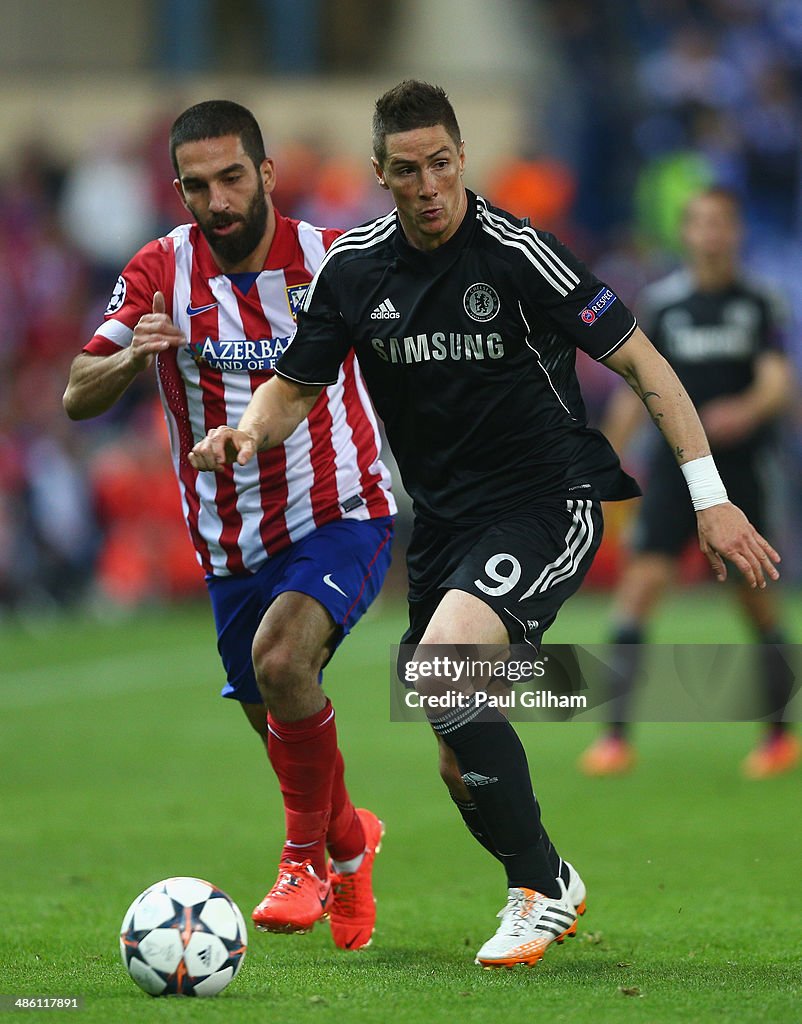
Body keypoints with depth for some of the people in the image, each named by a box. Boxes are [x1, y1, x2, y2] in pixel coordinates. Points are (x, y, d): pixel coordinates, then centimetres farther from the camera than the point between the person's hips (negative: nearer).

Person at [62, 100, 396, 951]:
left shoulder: (335, 259, -8)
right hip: (232, 548, 3)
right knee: (281, 736, 14)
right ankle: (349, 837, 47)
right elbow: (77, 398, -8)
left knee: (280, 657, -30)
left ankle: (310, 854, -11)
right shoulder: (160, 273, -5)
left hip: (341, 519, -3)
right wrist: (131, 358, -28)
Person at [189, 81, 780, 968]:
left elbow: (640, 362, -11)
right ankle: (548, 895, 30)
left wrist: (710, 496, -16)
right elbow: (296, 385, 12)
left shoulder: (519, 254, -15)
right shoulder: (354, 267, 1)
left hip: (548, 505, -6)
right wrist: (251, 431, -12)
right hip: (443, 521, 6)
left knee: (443, 662, -29)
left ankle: (540, 886, -15)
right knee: (459, 765, 5)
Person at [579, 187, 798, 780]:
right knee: (644, 579, -13)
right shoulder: (663, 302, 4)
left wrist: (747, 411, -30)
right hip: (675, 462, 1)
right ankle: (617, 735, -13)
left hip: (739, 465, -1)